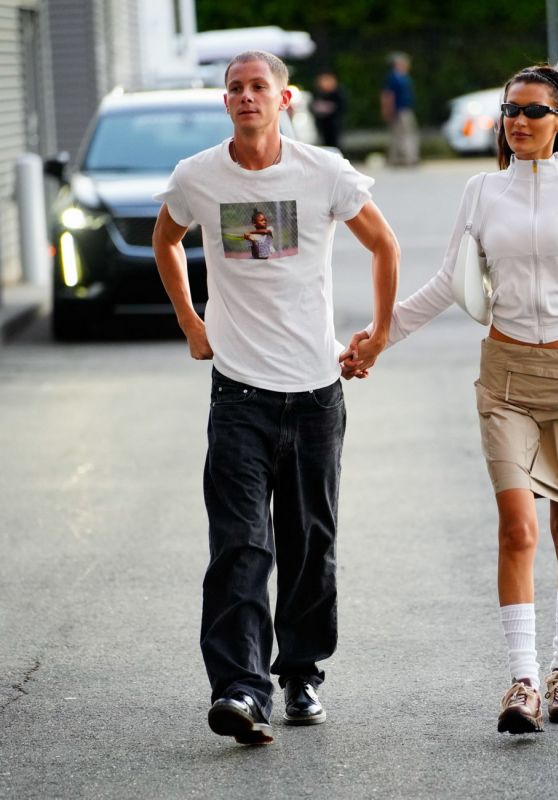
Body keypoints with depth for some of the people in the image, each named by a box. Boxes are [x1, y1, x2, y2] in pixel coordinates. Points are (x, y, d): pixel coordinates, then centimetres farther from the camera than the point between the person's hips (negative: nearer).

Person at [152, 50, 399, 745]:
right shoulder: (196, 179, -1)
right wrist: (191, 325, 15)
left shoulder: (324, 173, -3)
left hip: (316, 385, 1)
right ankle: (239, 689, -20)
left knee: (310, 544, 9)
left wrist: (379, 336, 12)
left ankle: (302, 674, 23)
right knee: (240, 544, -13)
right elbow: (165, 242, 21)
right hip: (240, 386, -1)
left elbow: (384, 245, 12)